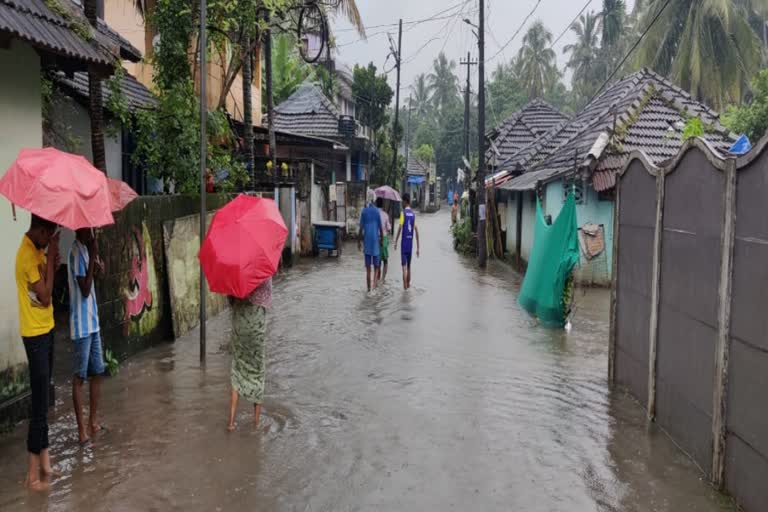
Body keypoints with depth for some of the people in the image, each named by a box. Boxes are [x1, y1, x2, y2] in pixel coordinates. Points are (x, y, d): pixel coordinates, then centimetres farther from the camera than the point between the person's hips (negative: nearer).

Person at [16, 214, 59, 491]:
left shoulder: (37, 250, 8)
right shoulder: (27, 254, -20)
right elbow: (45, 296, -20)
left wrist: (52, 262, -4)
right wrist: (51, 259, -19)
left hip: (46, 329, 9)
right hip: (35, 334, -9)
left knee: (43, 400, 15)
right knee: (40, 403, -4)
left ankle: (43, 456, 24)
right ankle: (34, 469, 4)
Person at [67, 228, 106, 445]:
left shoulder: (85, 249, 11)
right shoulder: (76, 252, -16)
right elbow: (85, 289, -22)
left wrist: (95, 266, -3)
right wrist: (93, 257, -21)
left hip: (93, 322, 9)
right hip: (81, 325, -9)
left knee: (97, 373, 14)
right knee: (79, 377, 1)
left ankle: (92, 421, 24)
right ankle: (81, 427, 10)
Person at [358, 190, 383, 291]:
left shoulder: (364, 211, -1)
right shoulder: (377, 211, -3)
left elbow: (361, 228, 0)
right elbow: (380, 228, -1)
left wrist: (359, 242, 9)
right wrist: (381, 240, 13)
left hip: (367, 240, 1)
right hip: (375, 239, -1)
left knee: (368, 267, 5)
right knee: (376, 266, 7)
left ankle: (369, 288, 7)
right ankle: (375, 284, -9)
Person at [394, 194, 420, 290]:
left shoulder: (403, 213, -7)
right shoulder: (413, 214, 7)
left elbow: (400, 227, -17)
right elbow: (416, 230, 4)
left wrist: (396, 241, -10)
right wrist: (418, 247, 8)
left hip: (404, 243, -5)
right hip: (411, 243, 5)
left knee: (404, 266, -5)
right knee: (408, 266, 16)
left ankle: (405, 286, -10)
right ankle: (408, 285, 26)